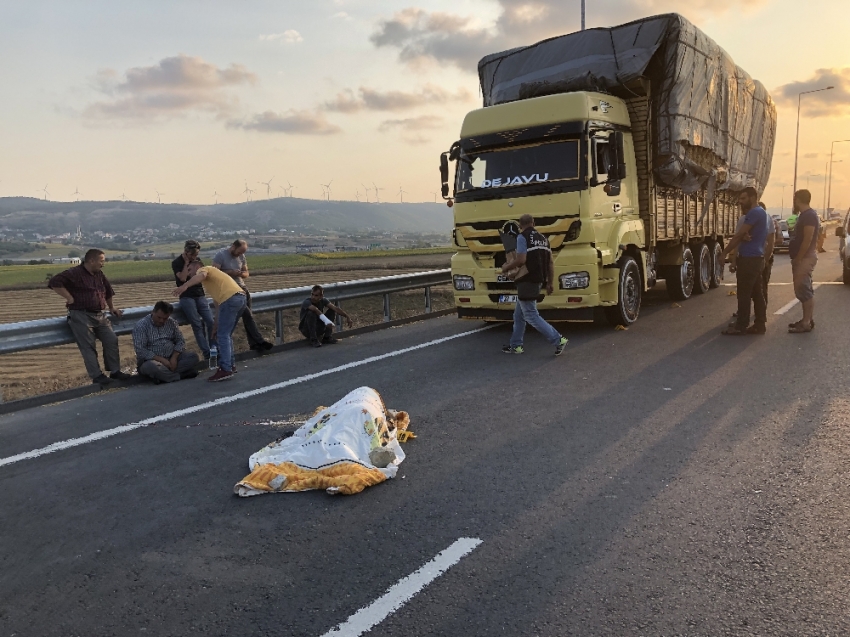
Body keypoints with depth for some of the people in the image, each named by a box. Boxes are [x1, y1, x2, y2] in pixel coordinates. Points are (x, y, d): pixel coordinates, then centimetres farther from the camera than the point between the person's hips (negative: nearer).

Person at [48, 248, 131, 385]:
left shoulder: (100, 274, 16)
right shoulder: (74, 273, -8)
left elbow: (108, 290, 33)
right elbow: (54, 282, -18)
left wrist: (111, 307, 35)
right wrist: (70, 298, -16)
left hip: (100, 315, 8)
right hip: (81, 315, -7)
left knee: (112, 340, 1)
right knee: (88, 346, -10)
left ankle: (115, 371, 9)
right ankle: (97, 376, -9)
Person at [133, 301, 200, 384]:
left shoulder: (172, 323, 7)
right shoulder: (141, 326, -9)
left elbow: (180, 341, 9)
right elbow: (140, 350, -16)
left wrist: (174, 357, -10)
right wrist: (161, 360, -22)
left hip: (170, 358, 5)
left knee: (193, 357, -16)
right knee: (152, 367, -40)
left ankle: (164, 376, -25)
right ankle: (182, 375, -23)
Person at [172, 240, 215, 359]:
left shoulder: (197, 260, 12)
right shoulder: (176, 263, -1)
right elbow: (183, 278, -14)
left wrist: (201, 267, -2)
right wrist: (186, 262, -9)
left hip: (200, 295, 4)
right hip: (186, 297, -4)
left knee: (210, 321, -12)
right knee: (197, 324, -14)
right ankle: (207, 353, -16)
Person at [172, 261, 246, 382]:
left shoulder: (203, 269, 13)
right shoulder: (211, 277, 38)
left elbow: (201, 276, -17)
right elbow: (218, 304, 36)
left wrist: (184, 286, -32)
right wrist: (215, 326, 36)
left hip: (231, 299, -9)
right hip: (240, 298, 9)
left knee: (223, 335, -7)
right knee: (226, 335, 20)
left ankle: (225, 370, -11)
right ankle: (231, 365, 23)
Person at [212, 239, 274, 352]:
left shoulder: (241, 256, 9)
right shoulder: (220, 255, -8)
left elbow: (246, 273, 15)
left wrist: (242, 274, -9)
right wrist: (230, 272, -21)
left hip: (241, 287, 6)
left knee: (247, 314, -1)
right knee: (247, 313, -16)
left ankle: (253, 343, 2)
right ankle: (259, 341, -13)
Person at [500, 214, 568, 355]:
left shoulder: (522, 237, -9)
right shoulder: (543, 238, 15)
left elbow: (521, 260, -21)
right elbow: (550, 263, 14)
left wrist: (507, 267, -4)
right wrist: (550, 283, 18)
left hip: (527, 281, -9)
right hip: (538, 281, 9)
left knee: (531, 316, -4)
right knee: (519, 314, 17)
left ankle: (558, 340, -7)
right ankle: (516, 345, 21)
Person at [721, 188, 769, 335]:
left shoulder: (754, 212, -15)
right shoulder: (761, 212, 19)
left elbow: (738, 235, -14)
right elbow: (741, 234, 12)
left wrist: (725, 252, -3)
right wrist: (744, 236, -12)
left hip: (749, 258, -10)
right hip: (757, 258, 10)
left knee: (744, 294, -5)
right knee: (757, 293, 10)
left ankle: (741, 326, -1)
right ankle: (760, 324, 13)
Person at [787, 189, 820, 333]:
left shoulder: (809, 215, -16)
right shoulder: (805, 215, 16)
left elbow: (808, 240, -21)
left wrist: (798, 258, -19)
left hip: (805, 258, -11)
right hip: (803, 258, 11)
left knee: (804, 290, -10)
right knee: (804, 290, 13)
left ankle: (807, 323, -8)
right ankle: (807, 319, 19)